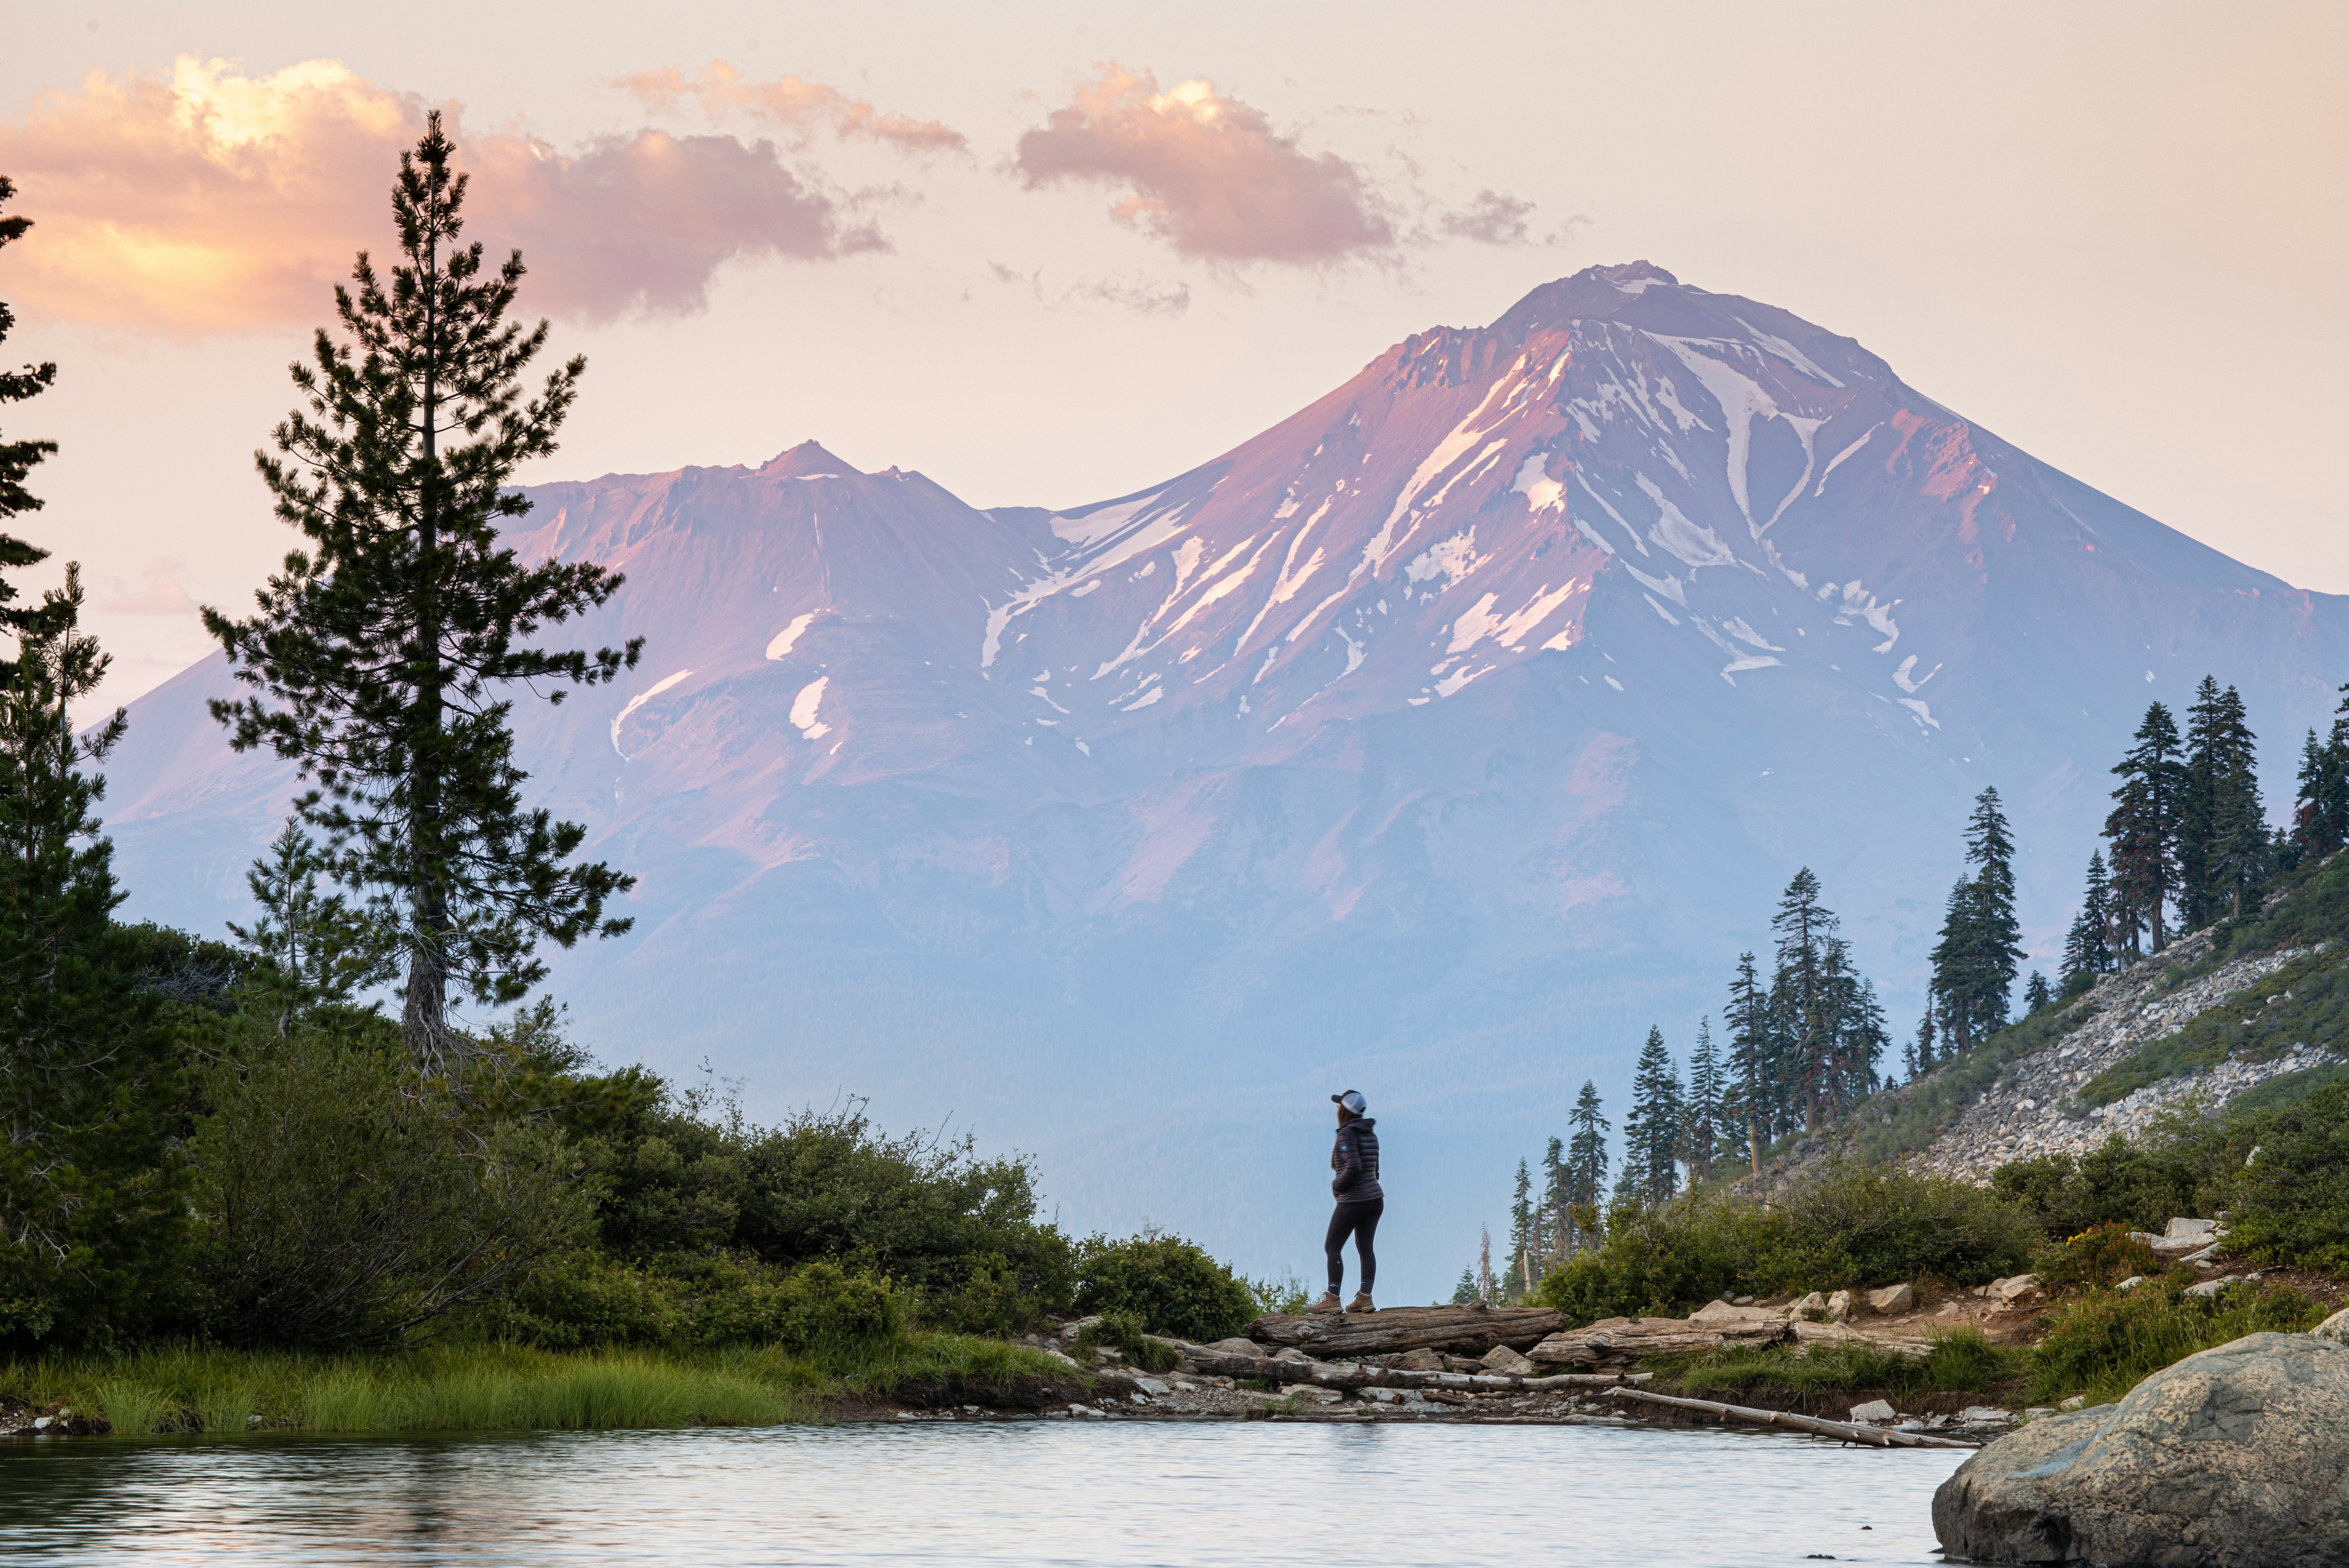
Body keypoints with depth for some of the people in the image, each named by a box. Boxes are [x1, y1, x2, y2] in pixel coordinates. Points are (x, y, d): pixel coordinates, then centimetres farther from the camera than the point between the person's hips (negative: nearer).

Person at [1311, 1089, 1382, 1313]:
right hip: (1375, 1196, 8)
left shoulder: (1347, 1134, -15)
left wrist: (1337, 1186, -9)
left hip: (1353, 1200, -8)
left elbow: (1353, 1167, -25)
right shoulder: (1370, 1133, 10)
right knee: (1365, 1248, 9)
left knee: (1333, 1247, -1)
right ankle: (1364, 1299, 6)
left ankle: (1332, 1300, -6)